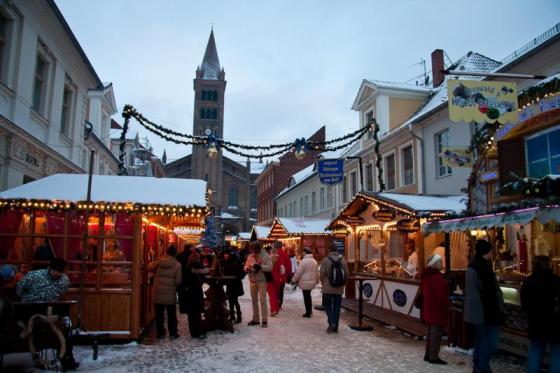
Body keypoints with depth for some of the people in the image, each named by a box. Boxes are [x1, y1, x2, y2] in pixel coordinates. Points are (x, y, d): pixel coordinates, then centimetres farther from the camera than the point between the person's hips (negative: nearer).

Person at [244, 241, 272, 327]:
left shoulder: (265, 256, -6)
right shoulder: (250, 256, 8)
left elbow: (270, 267, -14)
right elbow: (245, 267, 9)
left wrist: (260, 266, -28)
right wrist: (247, 268, -15)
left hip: (262, 280, -5)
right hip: (252, 281, 5)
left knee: (262, 300, -5)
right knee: (254, 300, 12)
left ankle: (264, 320, 1)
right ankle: (255, 319, 21)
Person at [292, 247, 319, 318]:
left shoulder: (304, 261, -16)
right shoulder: (314, 261, 10)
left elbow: (298, 272, -15)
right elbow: (316, 272, 18)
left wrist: (294, 280, -3)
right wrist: (317, 280, 29)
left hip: (305, 282, -8)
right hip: (312, 281, 8)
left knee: (306, 297, 0)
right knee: (308, 295, 19)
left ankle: (308, 313, 6)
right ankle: (309, 310, 24)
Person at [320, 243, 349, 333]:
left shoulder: (325, 260, -8)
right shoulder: (343, 260, 1)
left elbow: (322, 274, -10)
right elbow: (347, 274, 2)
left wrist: (323, 283, 7)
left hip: (327, 288, -3)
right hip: (339, 288, 3)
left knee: (327, 305, 11)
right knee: (336, 307, 10)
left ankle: (331, 322, -8)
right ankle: (335, 327, 14)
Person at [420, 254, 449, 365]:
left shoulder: (426, 275, 12)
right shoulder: (436, 277, -21)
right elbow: (441, 294, -24)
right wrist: (447, 305, -11)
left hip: (429, 308, 10)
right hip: (437, 309, -10)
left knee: (430, 331, 17)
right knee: (436, 333, -2)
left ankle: (428, 355, 25)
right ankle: (433, 357, 3)